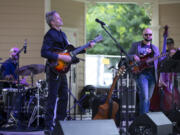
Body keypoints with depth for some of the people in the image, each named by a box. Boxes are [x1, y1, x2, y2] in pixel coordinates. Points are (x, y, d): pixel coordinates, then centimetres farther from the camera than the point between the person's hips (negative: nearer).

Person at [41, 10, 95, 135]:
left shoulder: (62, 34, 17)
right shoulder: (50, 35, -12)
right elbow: (44, 53, -21)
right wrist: (61, 57, -24)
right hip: (54, 70, -9)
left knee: (64, 97, 12)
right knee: (52, 98, -7)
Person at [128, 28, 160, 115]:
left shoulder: (155, 48, 18)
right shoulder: (136, 45, 9)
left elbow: (159, 62, 15)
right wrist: (134, 57, -15)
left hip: (152, 74, 4)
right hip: (141, 73, -4)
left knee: (148, 98, 8)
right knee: (144, 96, -17)